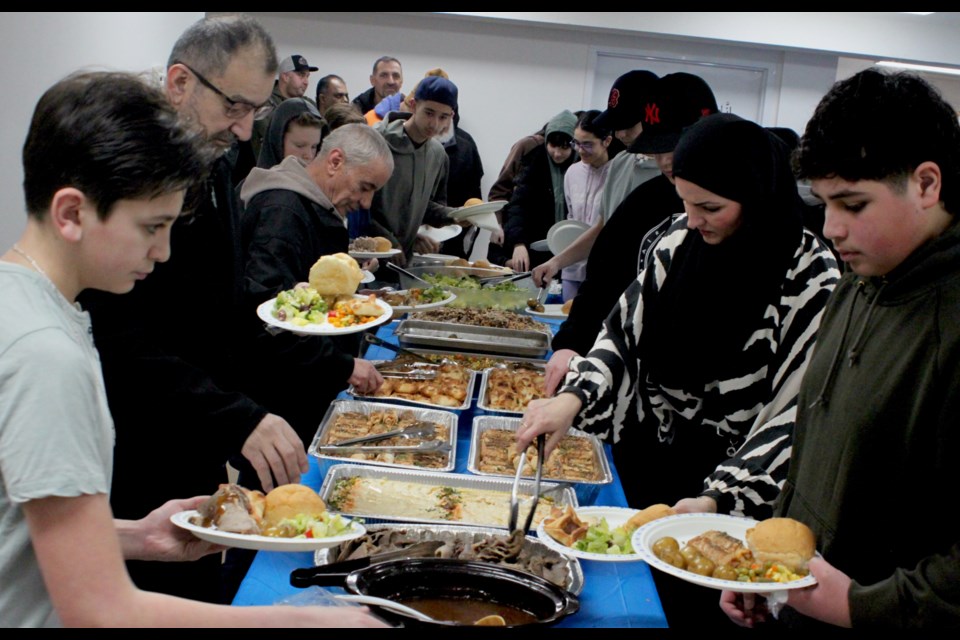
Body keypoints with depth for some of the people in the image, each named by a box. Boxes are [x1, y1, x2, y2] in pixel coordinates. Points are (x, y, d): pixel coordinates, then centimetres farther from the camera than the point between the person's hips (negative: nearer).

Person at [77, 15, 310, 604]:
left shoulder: (215, 167, 8)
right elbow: (124, 344, -28)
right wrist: (239, 419, -34)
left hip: (201, 453, 9)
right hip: (138, 471, -8)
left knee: (203, 590, 19)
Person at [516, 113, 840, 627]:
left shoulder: (811, 282, -20)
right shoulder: (681, 239, -4)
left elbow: (795, 413, -21)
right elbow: (626, 329, 0)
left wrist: (717, 500, -31)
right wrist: (573, 398, -17)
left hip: (730, 486, -5)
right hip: (648, 461, 5)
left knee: (680, 606, 10)